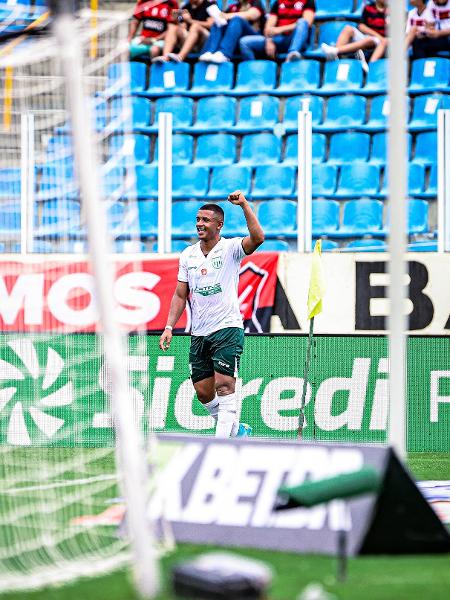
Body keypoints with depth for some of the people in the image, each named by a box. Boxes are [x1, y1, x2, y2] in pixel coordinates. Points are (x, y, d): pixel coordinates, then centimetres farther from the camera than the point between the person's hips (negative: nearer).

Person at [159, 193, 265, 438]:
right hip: (199, 333, 6)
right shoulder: (188, 255, 11)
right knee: (203, 392, 5)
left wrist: (244, 205, -27)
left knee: (224, 385, -15)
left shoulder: (230, 248, -4)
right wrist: (169, 327, 5)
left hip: (227, 328, -6)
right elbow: (180, 295, 13)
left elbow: (257, 237, -25)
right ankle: (236, 430, 23)